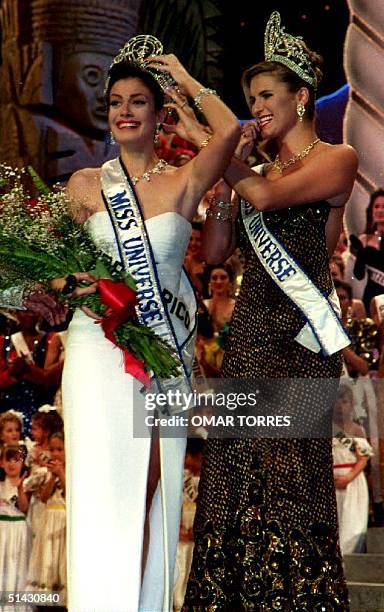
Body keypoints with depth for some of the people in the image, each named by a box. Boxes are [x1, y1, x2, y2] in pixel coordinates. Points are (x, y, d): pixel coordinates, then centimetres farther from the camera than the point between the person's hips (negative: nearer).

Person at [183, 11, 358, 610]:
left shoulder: (336, 158, 0)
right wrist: (226, 166, 8)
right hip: (250, 330, 7)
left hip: (297, 335, -7)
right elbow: (215, 250, 12)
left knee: (286, 473, -9)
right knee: (235, 476, 2)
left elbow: (267, 195, -17)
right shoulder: (258, 170, 21)